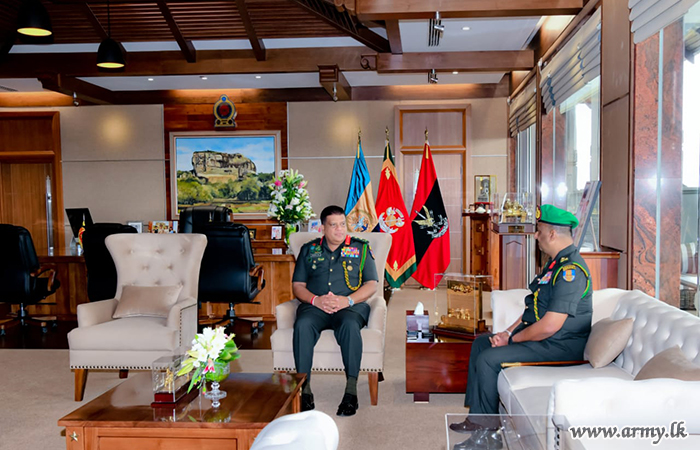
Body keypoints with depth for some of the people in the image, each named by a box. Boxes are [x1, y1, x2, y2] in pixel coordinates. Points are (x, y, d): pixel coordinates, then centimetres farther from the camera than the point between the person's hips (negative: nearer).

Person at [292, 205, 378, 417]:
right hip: (315, 306, 1)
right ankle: (304, 389, -29)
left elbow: (371, 284, 7)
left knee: (350, 325, -37)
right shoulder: (309, 250, 20)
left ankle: (351, 391, -31)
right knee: (302, 324, -33)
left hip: (351, 305, -1)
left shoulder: (361, 248, 16)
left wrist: (348, 300, -11)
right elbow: (297, 285, 14)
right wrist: (315, 299, -8)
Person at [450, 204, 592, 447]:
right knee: (481, 343, 12)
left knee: (488, 358, -19)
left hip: (561, 346, -11)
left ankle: (486, 428, -2)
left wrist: (512, 339, -15)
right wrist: (508, 332, 3)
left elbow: (549, 326, -28)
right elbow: (534, 308, 15)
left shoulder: (570, 270, -24)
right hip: (542, 335, 11)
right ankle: (476, 415, 14)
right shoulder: (556, 263, 11)